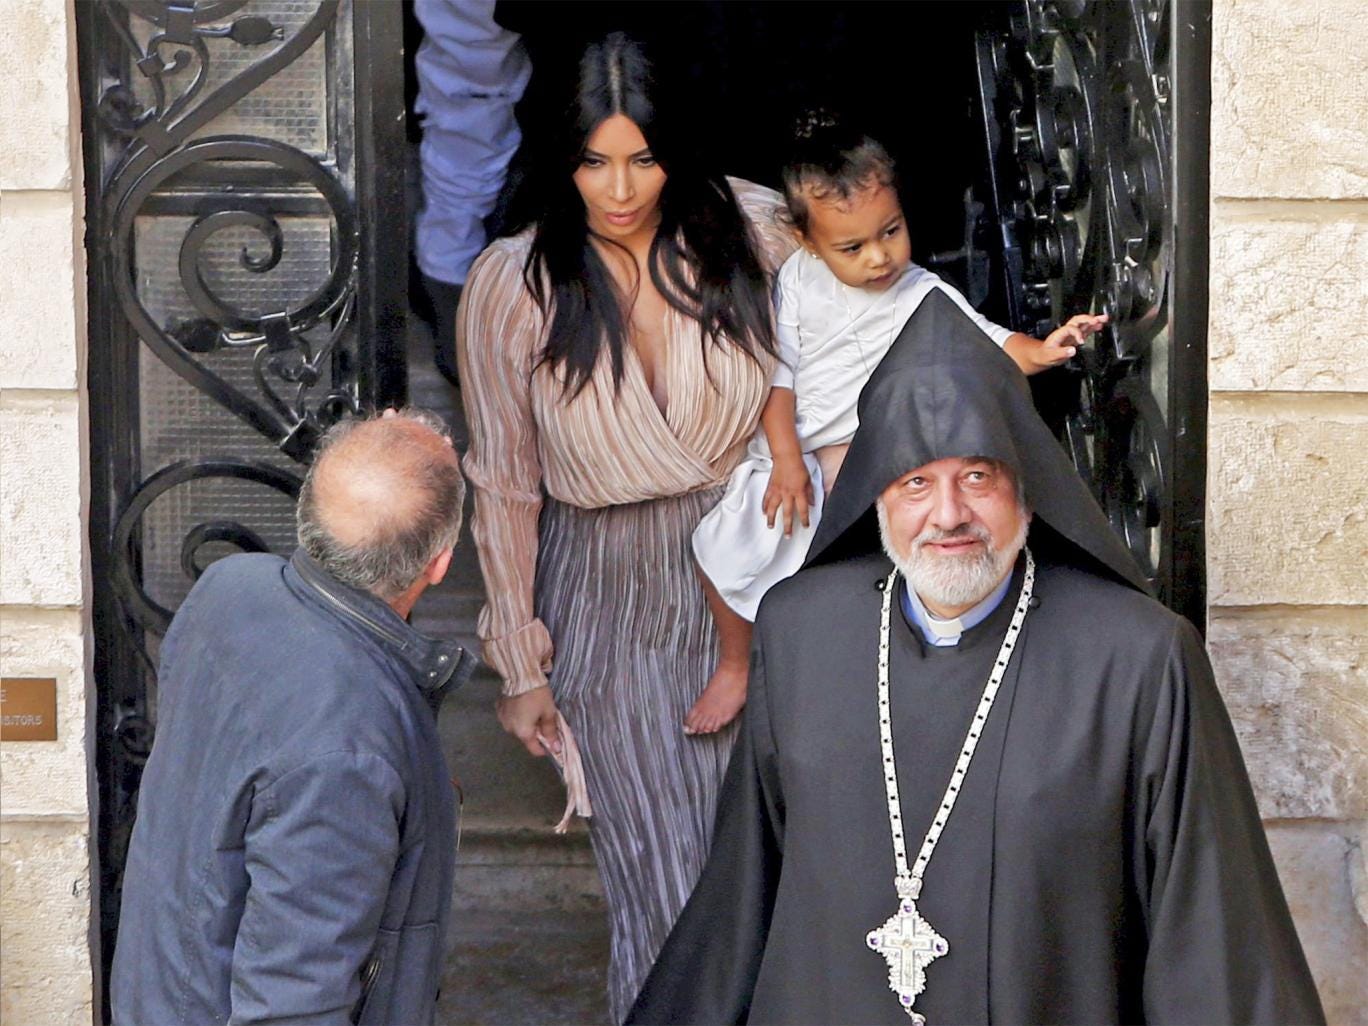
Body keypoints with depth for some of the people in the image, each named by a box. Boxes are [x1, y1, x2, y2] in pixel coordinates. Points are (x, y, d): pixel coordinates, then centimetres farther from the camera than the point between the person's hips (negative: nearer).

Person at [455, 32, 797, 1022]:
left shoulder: (752, 236, -8)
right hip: (609, 598, -2)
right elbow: (503, 486, -3)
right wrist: (520, 667, 1)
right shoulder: (510, 288, -11)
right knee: (665, 888, -2)